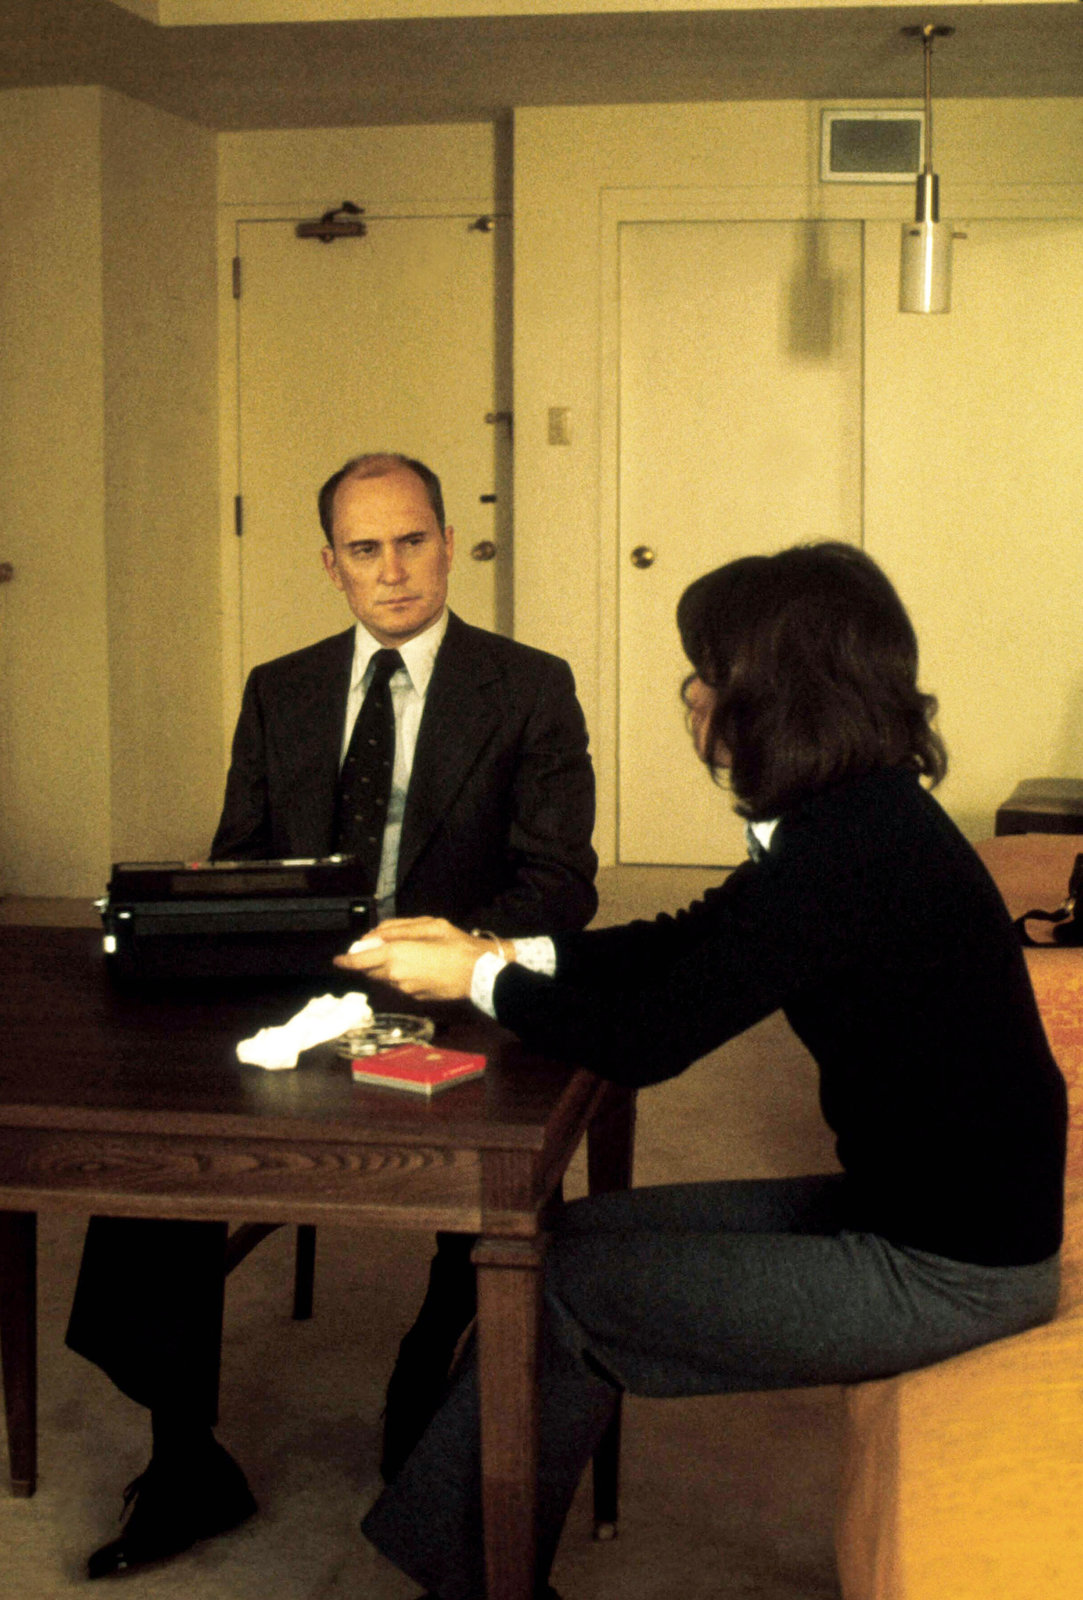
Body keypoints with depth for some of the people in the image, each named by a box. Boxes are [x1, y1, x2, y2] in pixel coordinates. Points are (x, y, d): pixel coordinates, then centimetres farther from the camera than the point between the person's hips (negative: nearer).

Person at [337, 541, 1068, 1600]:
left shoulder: (849, 849, -25)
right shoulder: (862, 817, 5)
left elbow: (643, 1037, -23)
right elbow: (683, 947, 14)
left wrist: (476, 978, -8)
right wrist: (495, 952, 7)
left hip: (944, 1272, -9)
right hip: (913, 1204, 9)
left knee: (563, 1288, -1)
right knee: (582, 1231, 10)